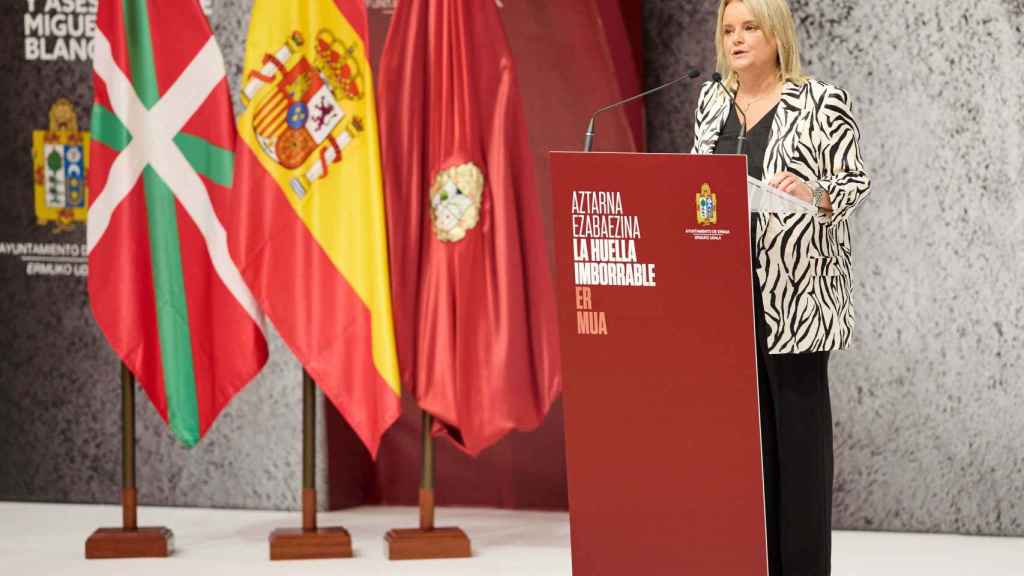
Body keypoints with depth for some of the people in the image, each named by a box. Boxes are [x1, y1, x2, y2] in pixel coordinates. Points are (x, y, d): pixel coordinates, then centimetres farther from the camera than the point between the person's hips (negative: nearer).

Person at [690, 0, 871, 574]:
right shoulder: (712, 100, 13)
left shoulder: (823, 102, -4)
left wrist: (812, 194, -23)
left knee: (796, 411, -1)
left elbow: (855, 182, -4)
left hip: (794, 290, -5)